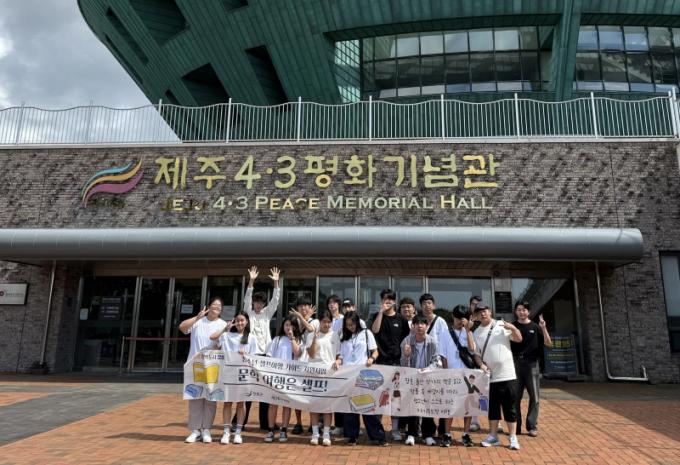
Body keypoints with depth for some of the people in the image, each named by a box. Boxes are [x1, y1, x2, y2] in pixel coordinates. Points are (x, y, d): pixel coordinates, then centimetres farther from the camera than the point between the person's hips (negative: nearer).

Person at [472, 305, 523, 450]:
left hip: (506, 374, -2)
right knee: (492, 406, 11)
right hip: (489, 375, 3)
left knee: (509, 406, 3)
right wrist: (481, 364, -9)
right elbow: (476, 353, 9)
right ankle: (493, 436, 22)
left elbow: (519, 339, 0)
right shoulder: (476, 333, 7)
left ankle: (513, 437, 12)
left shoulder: (501, 325, 1)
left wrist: (513, 328, -18)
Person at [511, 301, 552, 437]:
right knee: (515, 397, 5)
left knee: (534, 397, 3)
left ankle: (532, 426, 12)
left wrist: (543, 328, -16)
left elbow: (549, 344, -4)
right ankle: (515, 426, 14)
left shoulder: (535, 327, 4)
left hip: (531, 364, 0)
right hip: (515, 364, 0)